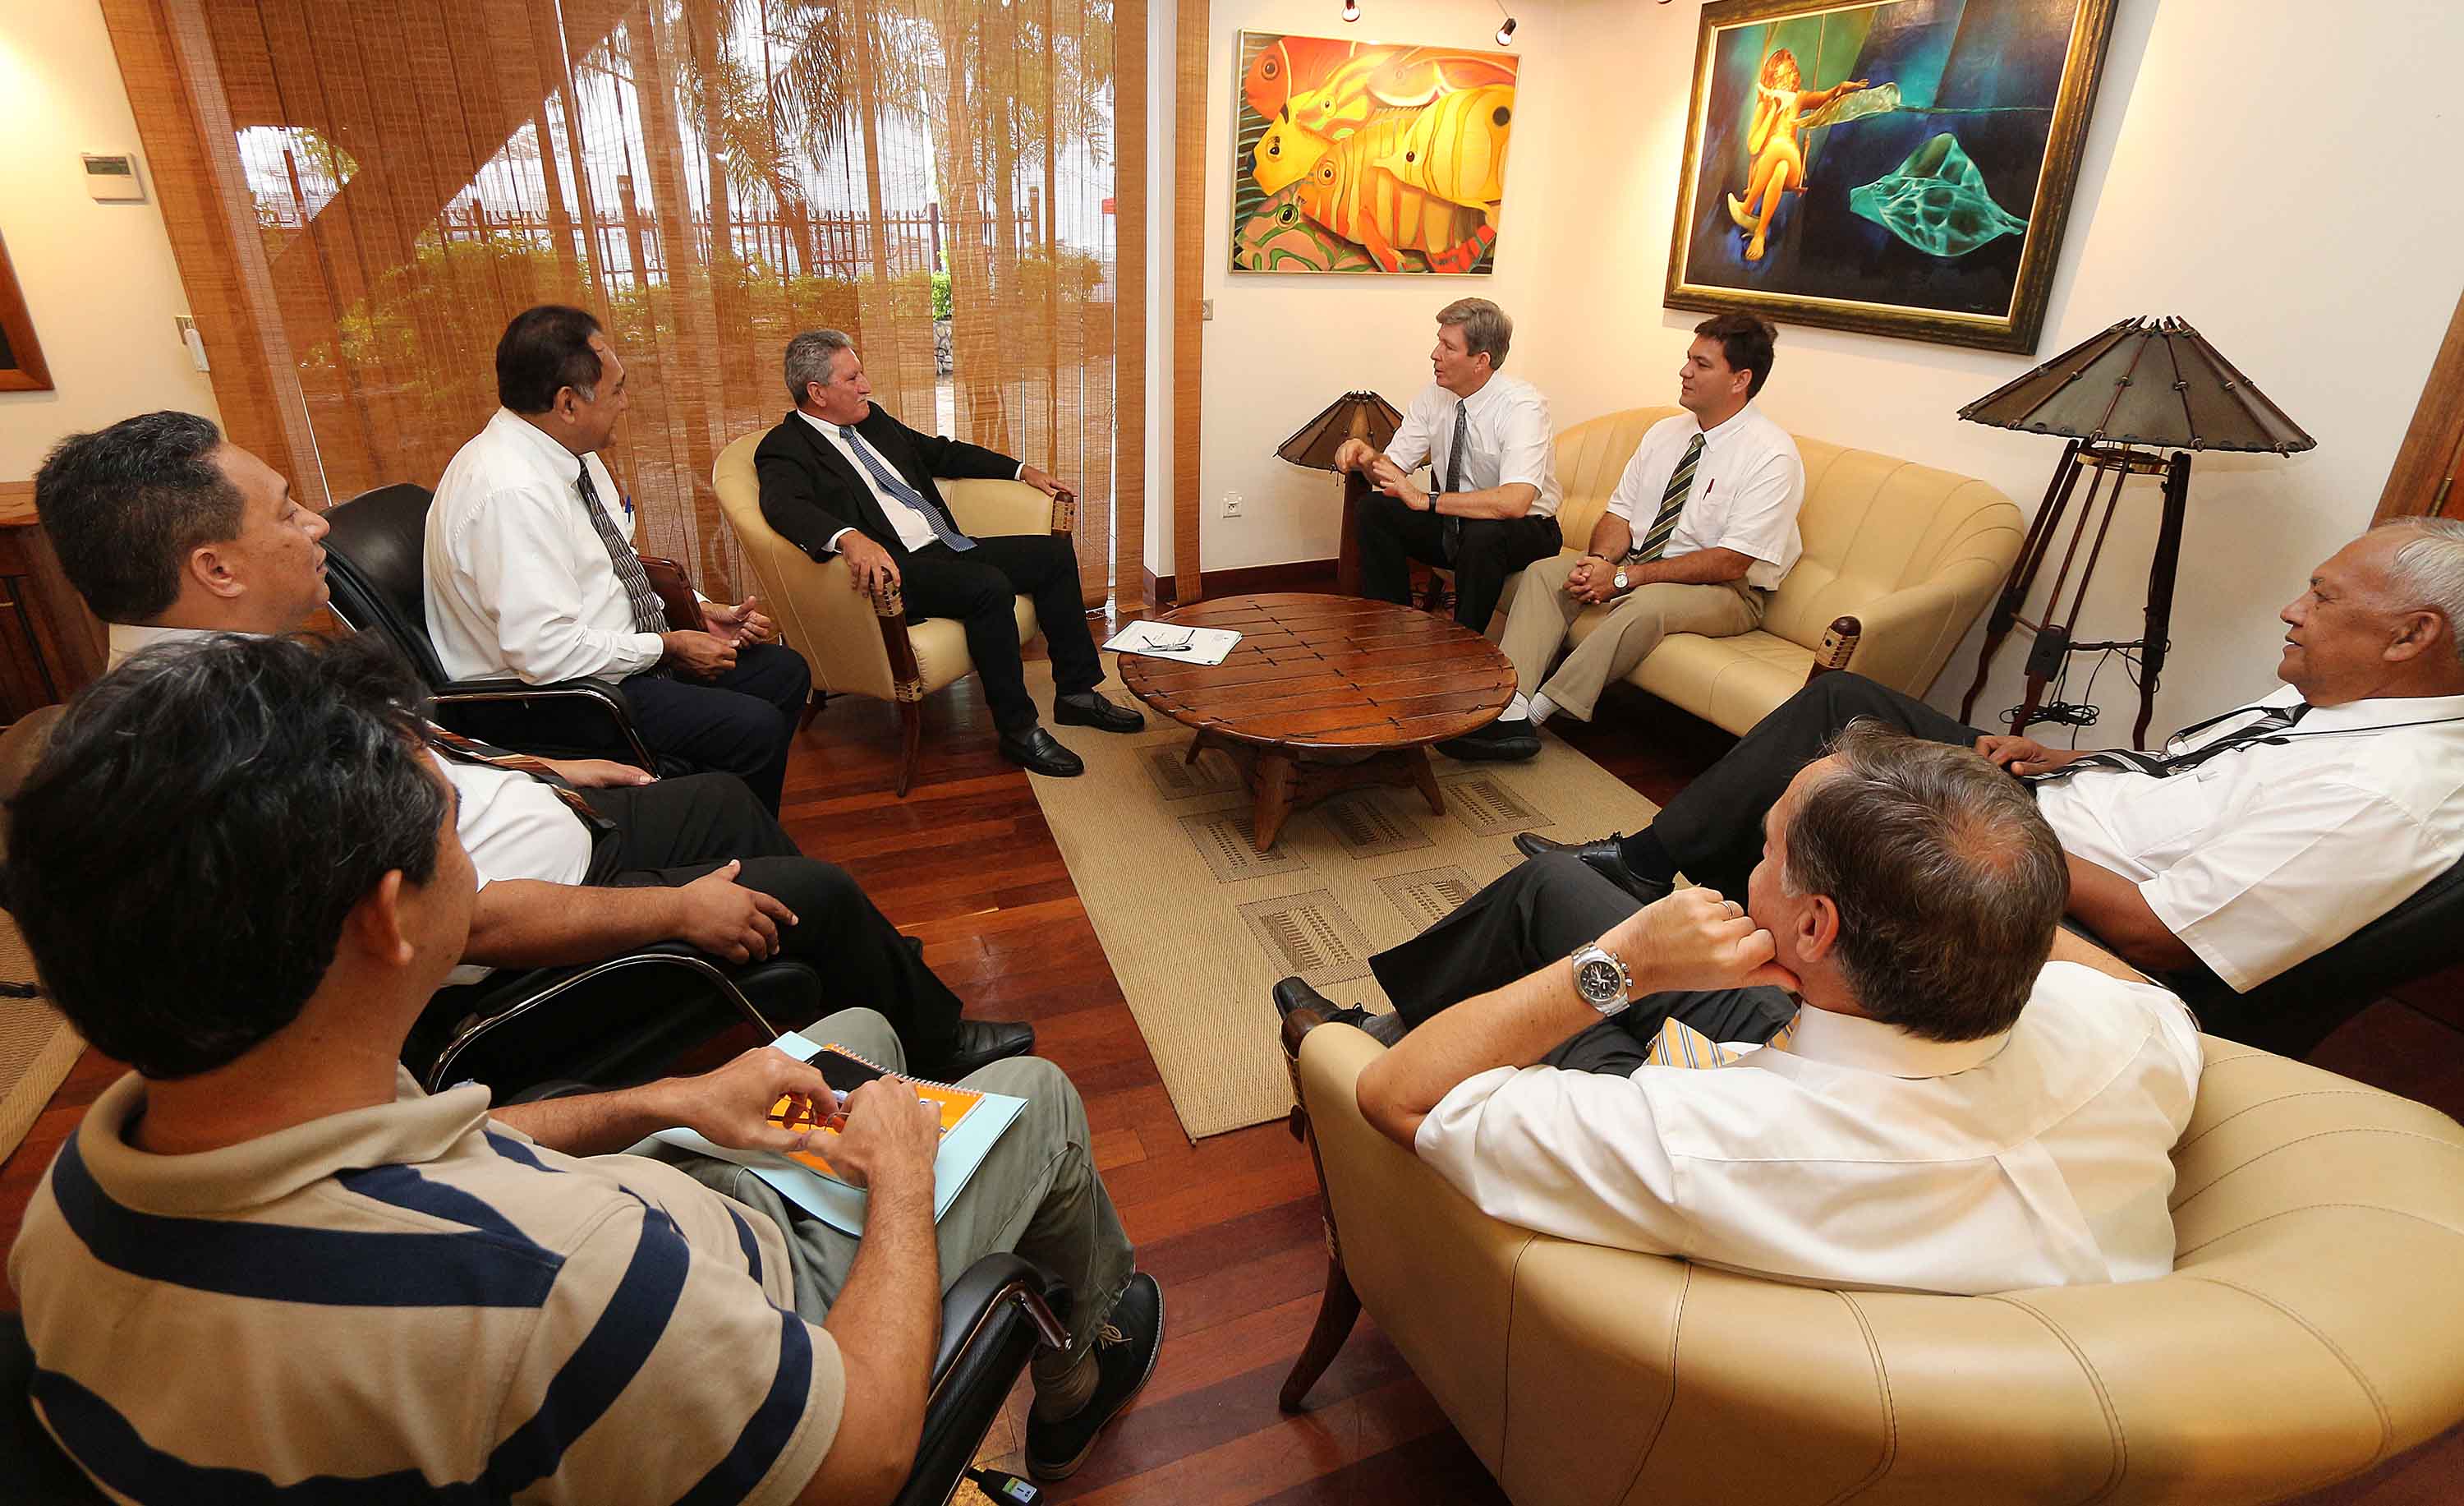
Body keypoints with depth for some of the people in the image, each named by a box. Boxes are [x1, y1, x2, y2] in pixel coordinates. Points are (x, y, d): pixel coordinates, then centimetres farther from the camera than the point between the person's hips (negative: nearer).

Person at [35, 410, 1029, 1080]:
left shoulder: (209, 675, -1)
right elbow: (476, 923, -30)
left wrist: (546, 773, 18)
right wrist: (680, 908, -20)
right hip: (523, 938, -10)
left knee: (721, 797, 21)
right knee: (819, 893, -5)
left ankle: (887, 993, 37)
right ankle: (940, 1047, 24)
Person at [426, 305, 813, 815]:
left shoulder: (571, 452, 3)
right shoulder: (512, 491, -26)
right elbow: (545, 650, -28)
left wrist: (701, 612, 4)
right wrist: (668, 647, -16)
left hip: (626, 654, 10)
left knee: (785, 671, 7)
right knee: (755, 729, -22)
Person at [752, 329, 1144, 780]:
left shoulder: (872, 420, 19)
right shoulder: (785, 447, -6)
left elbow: (942, 452, 29)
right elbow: (783, 505, -27)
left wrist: (1022, 470, 23)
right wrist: (850, 538, -46)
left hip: (947, 546, 9)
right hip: (892, 566, -9)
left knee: (1055, 552, 0)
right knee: (990, 587, -32)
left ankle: (1077, 692, 6)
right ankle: (1018, 730, -19)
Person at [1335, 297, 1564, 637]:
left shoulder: (1522, 405, -22)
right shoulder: (1434, 396, -3)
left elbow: (1514, 502, -35)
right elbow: (1393, 469, 1)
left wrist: (1426, 500, -33)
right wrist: (1366, 457, -23)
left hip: (1524, 530, -6)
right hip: (1452, 523, 6)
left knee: (1483, 534, -37)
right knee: (1376, 509, -12)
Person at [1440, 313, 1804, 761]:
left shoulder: (1772, 455, -14)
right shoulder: (1664, 434, 8)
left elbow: (1731, 563, -20)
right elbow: (1620, 513, 6)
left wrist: (1624, 578, -24)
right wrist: (1600, 561, -18)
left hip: (1726, 590, -6)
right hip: (1639, 562, 7)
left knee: (1647, 603, -37)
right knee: (1544, 573, -13)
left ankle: (1539, 707, -29)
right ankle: (1509, 710, -31)